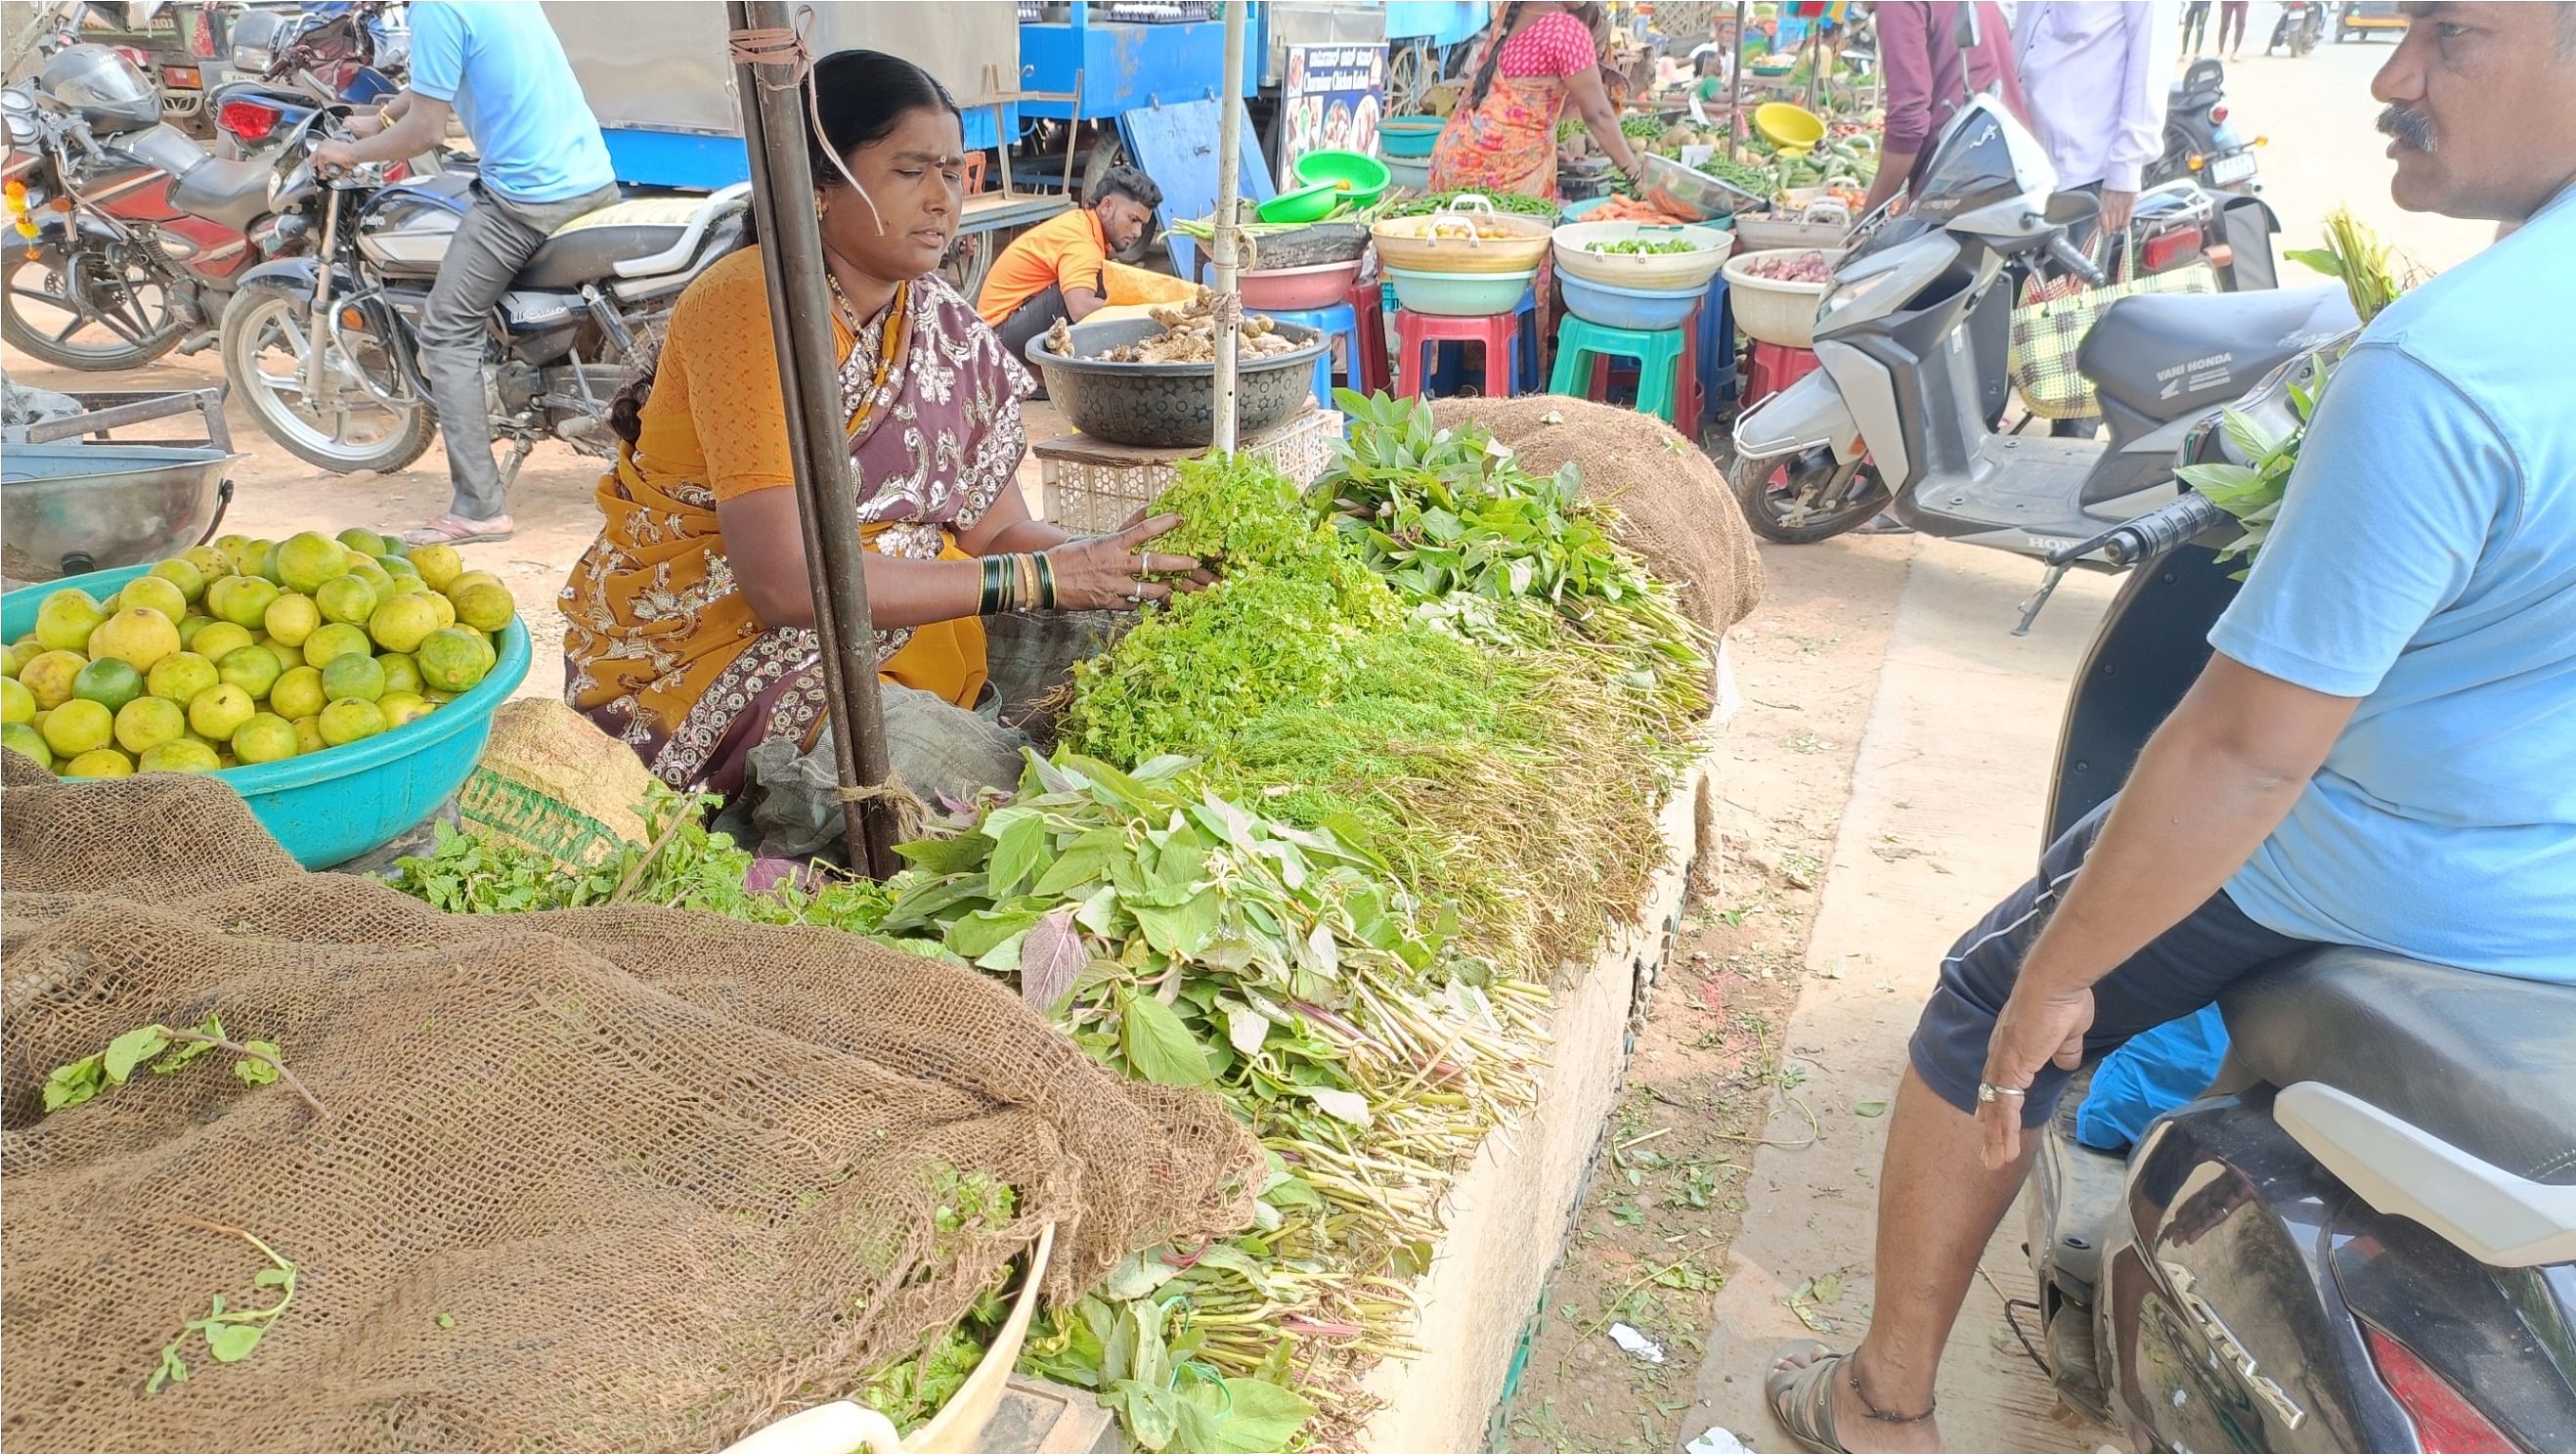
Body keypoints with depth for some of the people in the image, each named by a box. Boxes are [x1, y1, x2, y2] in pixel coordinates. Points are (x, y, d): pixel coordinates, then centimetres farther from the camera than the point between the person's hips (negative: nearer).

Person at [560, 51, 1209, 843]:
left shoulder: (944, 324, 3)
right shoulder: (749, 306, -19)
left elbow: (998, 528, 0)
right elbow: (784, 580, -28)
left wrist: (1118, 564, -21)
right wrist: (1040, 578, -28)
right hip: (703, 650, -7)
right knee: (983, 777, -28)